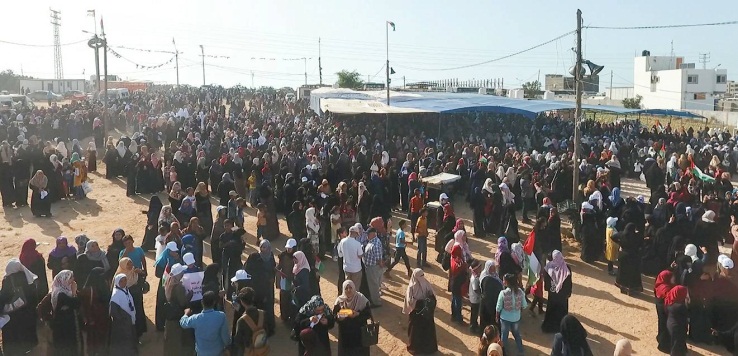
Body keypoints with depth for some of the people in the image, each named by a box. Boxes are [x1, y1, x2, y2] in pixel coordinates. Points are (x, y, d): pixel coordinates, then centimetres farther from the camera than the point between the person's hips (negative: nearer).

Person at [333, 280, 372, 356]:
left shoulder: (361, 299, -13)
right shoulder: (340, 300, -9)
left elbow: (368, 314, -9)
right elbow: (334, 315, -5)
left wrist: (358, 314, -26)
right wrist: (339, 317, -27)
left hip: (359, 332, -1)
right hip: (345, 333, 1)